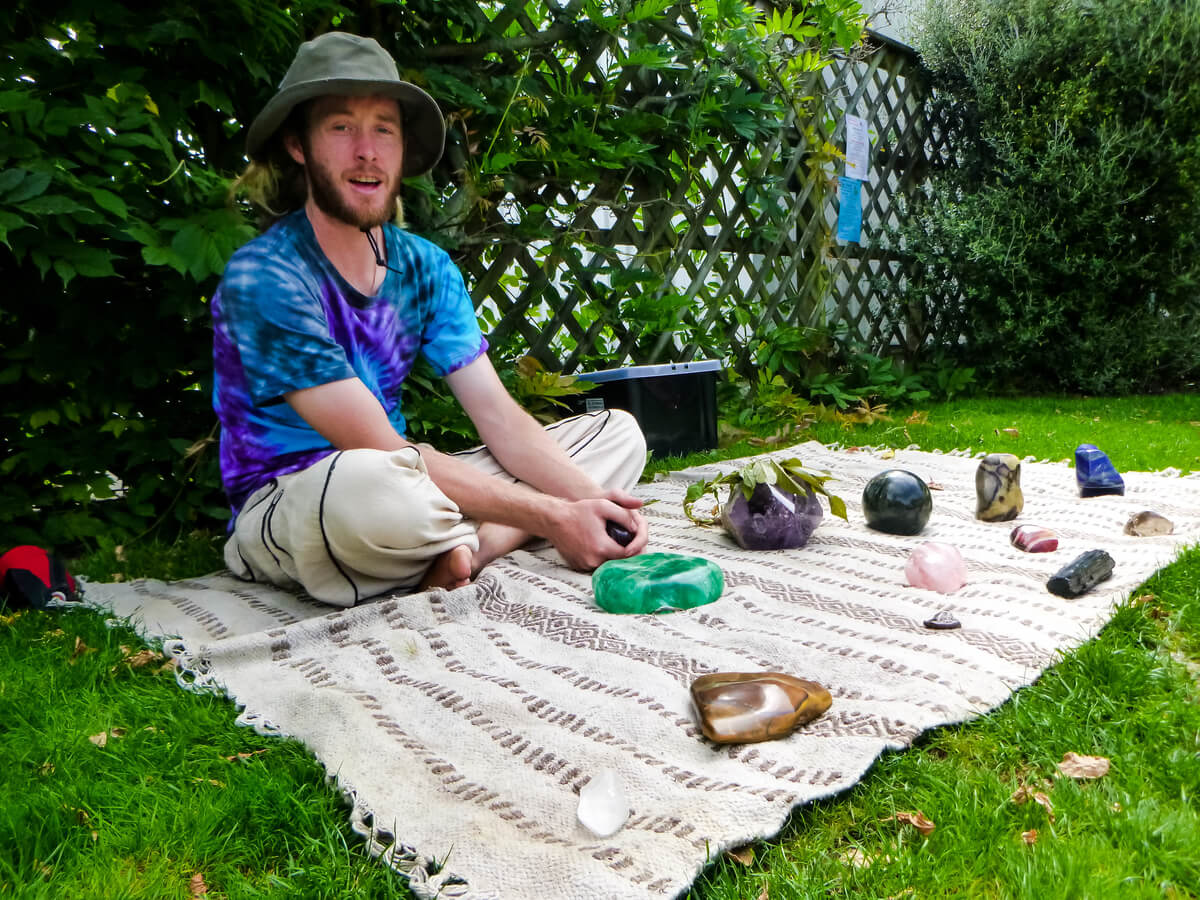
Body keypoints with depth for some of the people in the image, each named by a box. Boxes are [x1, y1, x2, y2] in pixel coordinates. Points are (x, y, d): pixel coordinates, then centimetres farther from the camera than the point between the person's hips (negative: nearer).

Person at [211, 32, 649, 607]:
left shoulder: (426, 268, 3)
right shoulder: (262, 278, -17)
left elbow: (501, 419, -1)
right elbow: (380, 452, -21)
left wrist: (592, 501, -19)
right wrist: (549, 518, -23)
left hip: (404, 496, 7)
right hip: (282, 510, -7)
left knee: (618, 431, 2)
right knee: (367, 484, -44)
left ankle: (461, 550, -19)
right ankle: (478, 541, -11)